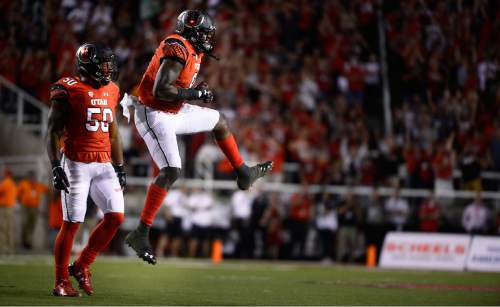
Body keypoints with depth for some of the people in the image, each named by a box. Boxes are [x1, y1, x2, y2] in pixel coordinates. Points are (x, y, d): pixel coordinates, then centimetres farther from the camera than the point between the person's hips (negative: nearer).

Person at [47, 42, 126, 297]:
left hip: (103, 164, 6)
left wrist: (119, 167, 18)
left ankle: (81, 267, 13)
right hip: (75, 163, -6)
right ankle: (61, 283, 6)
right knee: (71, 224, -4)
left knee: (116, 217, -3)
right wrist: (56, 167, -15)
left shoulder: (111, 91, 12)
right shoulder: (68, 90, -8)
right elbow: (54, 132, -8)